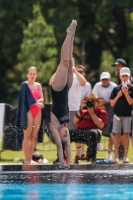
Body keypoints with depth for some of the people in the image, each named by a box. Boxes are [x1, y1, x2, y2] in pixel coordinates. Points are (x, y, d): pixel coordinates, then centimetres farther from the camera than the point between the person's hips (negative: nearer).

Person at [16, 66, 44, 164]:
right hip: (28, 111, -5)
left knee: (34, 136, 5)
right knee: (27, 136, -8)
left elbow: (42, 99, 8)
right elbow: (27, 98, -12)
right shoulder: (24, 85, -2)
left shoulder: (38, 85, 13)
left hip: (37, 111, 5)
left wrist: (35, 101, -12)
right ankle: (26, 159, -8)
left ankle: (30, 158, 8)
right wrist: (37, 103, -16)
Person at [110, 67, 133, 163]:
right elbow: (112, 104, 5)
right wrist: (118, 96, -9)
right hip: (117, 114, 2)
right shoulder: (116, 89, 7)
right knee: (117, 135, 2)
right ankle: (116, 156, 6)